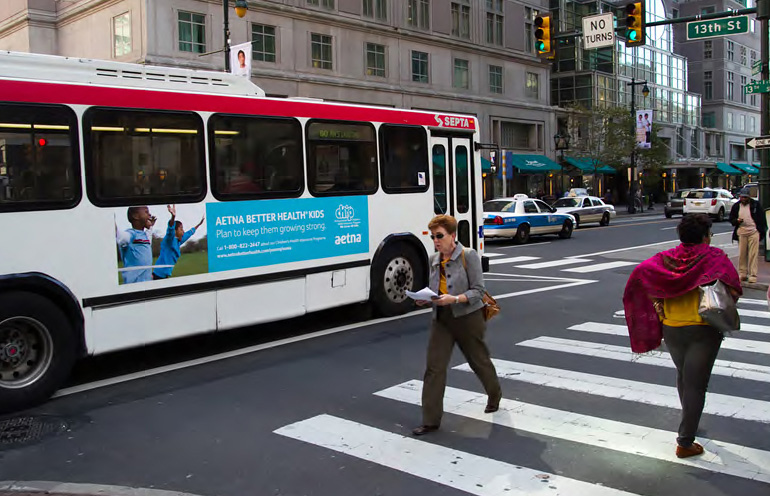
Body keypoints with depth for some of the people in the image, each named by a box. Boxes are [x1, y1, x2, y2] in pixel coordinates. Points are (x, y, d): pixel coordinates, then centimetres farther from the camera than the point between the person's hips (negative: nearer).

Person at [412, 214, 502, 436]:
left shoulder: (469, 256, -11)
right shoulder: (433, 260, 6)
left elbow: (478, 290, -13)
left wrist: (454, 299, -27)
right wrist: (425, 299, -6)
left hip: (468, 318, -4)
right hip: (441, 320, 4)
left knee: (479, 361, 16)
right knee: (434, 367, -5)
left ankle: (495, 396, 46)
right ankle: (431, 420, 2)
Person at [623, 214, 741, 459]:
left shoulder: (666, 258, 4)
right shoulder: (714, 256, -5)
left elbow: (641, 271, -8)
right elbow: (731, 285, -18)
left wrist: (656, 305, -2)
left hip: (671, 328, 4)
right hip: (703, 328, -4)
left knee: (683, 376, 25)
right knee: (695, 385, 1)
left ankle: (689, 422, 45)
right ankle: (685, 443, 2)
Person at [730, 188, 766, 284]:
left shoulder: (755, 205, 3)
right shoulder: (736, 206, 9)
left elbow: (761, 218, 4)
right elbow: (731, 219, 13)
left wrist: (761, 230, -2)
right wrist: (737, 221, -9)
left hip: (754, 232, -3)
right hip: (741, 233, 3)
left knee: (753, 254, -4)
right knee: (742, 254, 5)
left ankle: (753, 275, -2)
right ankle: (742, 274, 14)